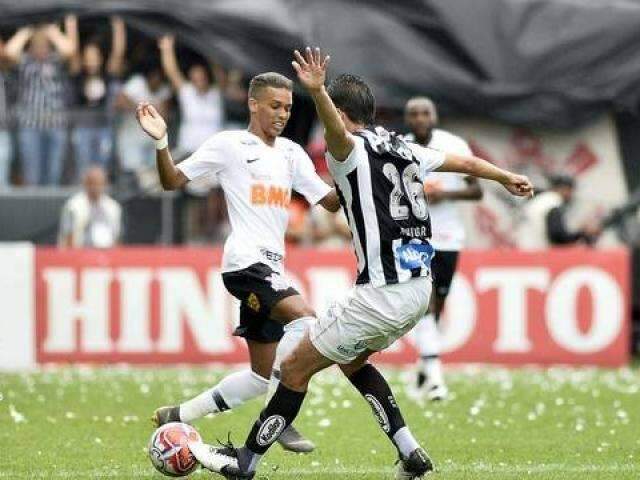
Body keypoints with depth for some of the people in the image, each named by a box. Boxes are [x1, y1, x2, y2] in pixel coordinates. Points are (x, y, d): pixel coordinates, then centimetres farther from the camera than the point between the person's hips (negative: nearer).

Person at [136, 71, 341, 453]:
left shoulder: (291, 153, 18)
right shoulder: (229, 145, 1)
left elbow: (331, 201, 18)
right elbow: (173, 181, 1)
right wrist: (162, 142, -16)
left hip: (272, 270, 8)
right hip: (246, 263, -8)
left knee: (262, 376, 8)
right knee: (306, 319, -30)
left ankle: (178, 416, 18)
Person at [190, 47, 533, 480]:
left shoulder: (353, 151, -8)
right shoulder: (404, 149, 14)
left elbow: (337, 130, -33)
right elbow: (464, 162, 28)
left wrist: (318, 92, -53)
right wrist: (506, 177, 46)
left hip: (384, 293, -8)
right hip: (420, 286, 8)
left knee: (295, 368, 3)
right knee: (351, 360, 29)